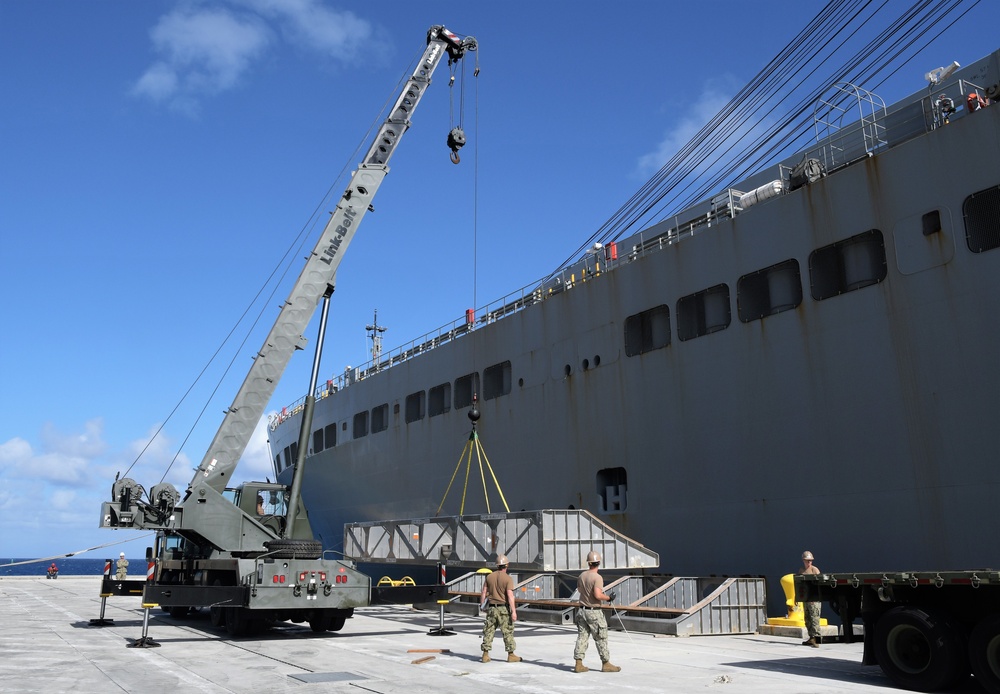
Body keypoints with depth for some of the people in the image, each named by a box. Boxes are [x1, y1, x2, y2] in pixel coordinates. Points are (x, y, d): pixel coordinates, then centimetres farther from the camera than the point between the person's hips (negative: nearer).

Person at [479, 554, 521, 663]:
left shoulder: (489, 577, 4)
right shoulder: (508, 578, -10)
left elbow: (483, 593, 6)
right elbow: (510, 596, -17)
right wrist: (514, 611, -18)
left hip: (491, 608, 4)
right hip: (503, 608, -4)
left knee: (488, 631, 8)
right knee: (507, 632, 5)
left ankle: (485, 655, 8)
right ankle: (511, 655, 9)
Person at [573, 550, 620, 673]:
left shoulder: (582, 575, 5)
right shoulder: (597, 577, -18)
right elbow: (598, 595, -27)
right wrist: (609, 597, -10)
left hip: (582, 611, 6)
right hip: (594, 612, -6)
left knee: (582, 637, 8)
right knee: (601, 638, 6)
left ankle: (579, 664, 8)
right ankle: (606, 664, 13)